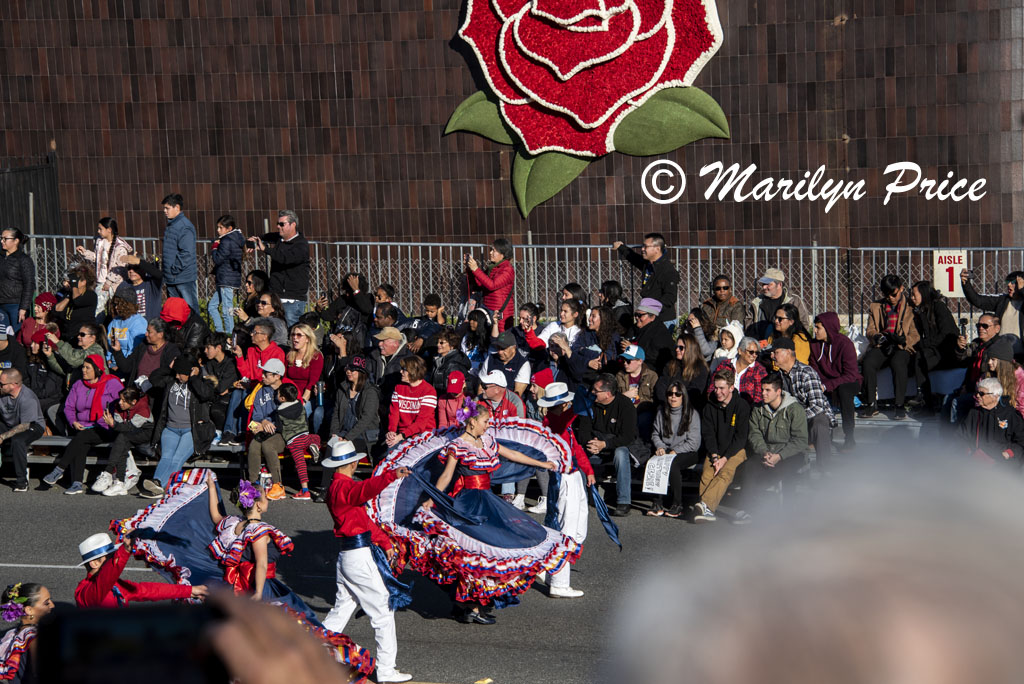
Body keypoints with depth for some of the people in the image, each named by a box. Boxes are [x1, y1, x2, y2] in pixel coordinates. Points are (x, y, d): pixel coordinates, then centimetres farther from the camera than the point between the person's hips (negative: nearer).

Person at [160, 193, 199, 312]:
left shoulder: (185, 226, -15)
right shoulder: (170, 225, 15)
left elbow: (187, 253, -21)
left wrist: (175, 269, -17)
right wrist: (164, 263, 13)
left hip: (184, 278, -10)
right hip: (171, 279, 10)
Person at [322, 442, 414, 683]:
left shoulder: (336, 488, 18)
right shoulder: (343, 487, -14)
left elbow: (364, 518, 27)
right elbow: (365, 490, -39)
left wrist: (384, 541, 31)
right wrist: (391, 475, -53)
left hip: (345, 556, 10)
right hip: (359, 557, -10)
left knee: (342, 609, 16)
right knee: (382, 610, -2)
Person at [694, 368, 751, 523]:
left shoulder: (742, 406, -2)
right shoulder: (710, 407, 10)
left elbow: (741, 437, -6)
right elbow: (707, 433, 7)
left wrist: (724, 459, -15)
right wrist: (714, 456, -10)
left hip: (736, 451, -4)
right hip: (715, 451, 4)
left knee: (725, 474, -32)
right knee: (707, 474, -27)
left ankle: (704, 505, -52)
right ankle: (707, 510, -39)